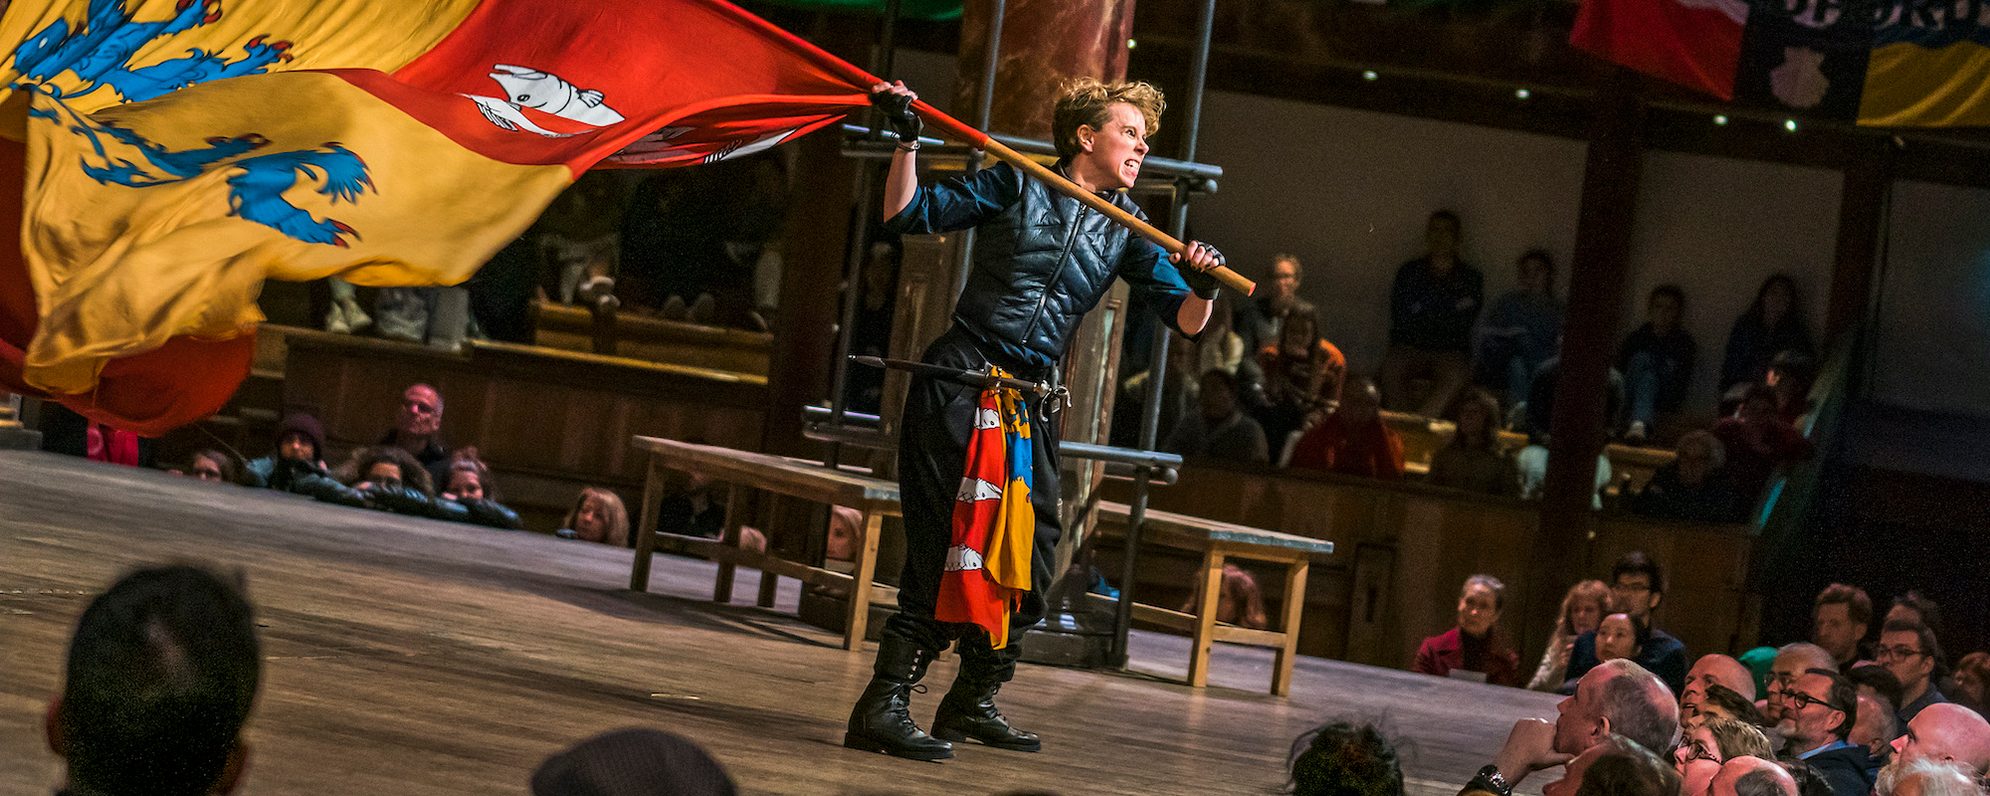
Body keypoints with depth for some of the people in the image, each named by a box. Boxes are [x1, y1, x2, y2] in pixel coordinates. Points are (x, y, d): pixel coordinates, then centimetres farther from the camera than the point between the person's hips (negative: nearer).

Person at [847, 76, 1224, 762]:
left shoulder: (1127, 230, 9)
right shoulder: (1016, 184, -2)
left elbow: (1185, 321, 2)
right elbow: (909, 215, -1)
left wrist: (1202, 288, -20)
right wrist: (906, 141, -13)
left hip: (1032, 398, 6)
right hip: (960, 378, -6)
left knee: (1032, 550, 7)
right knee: (949, 543, -14)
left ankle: (973, 702, 24)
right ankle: (882, 707, -14)